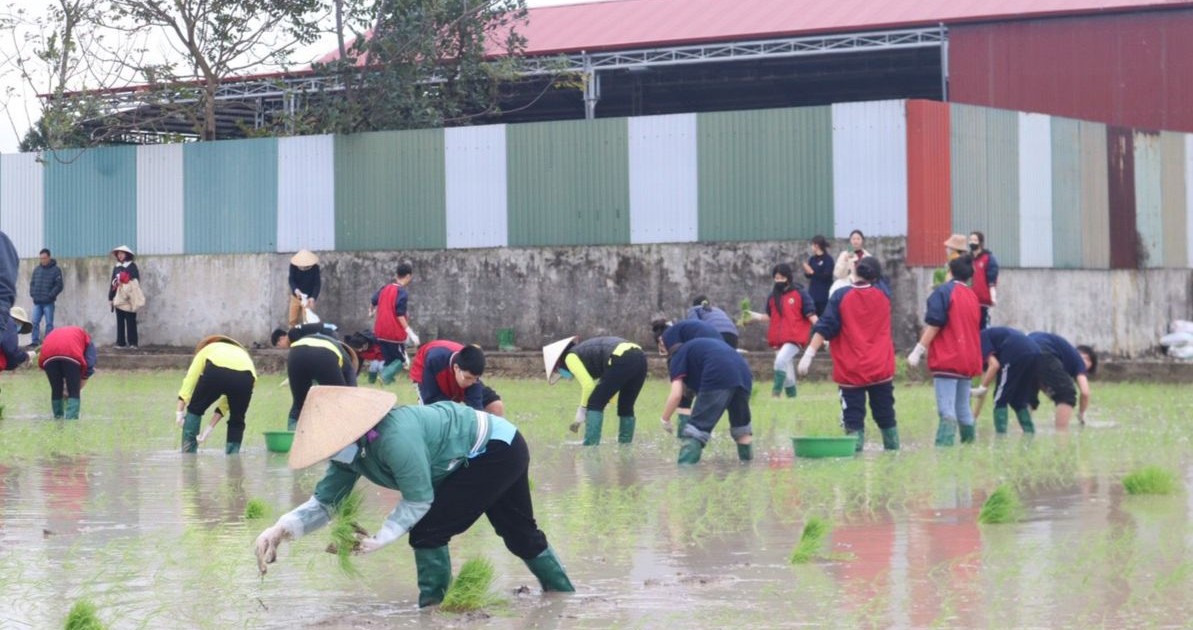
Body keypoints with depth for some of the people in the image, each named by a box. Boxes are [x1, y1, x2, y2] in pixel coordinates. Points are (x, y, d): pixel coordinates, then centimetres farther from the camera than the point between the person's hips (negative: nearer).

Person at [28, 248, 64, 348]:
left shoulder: (56, 270, -3)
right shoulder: (36, 269, 12)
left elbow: (59, 285, -7)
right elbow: (32, 283, 18)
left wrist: (50, 295, -14)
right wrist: (32, 293, 2)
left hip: (48, 302, -5)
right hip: (37, 302, 5)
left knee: (49, 323, -1)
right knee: (35, 322, 2)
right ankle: (35, 341, 7)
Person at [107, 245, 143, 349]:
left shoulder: (132, 266, 0)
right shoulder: (116, 267, 15)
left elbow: (136, 282, -4)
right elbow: (112, 283, 16)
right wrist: (110, 298, 12)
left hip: (129, 298, -5)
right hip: (118, 298, 5)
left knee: (130, 321, -6)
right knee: (120, 321, 5)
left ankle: (132, 343, -7)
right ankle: (121, 342, 7)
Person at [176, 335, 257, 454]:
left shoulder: (208, 349, 37)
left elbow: (191, 377, 19)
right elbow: (225, 403, 40)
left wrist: (180, 412, 16)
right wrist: (210, 428, 44)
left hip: (216, 371, -2)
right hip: (245, 376, 2)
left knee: (195, 409, 25)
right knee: (236, 421, 27)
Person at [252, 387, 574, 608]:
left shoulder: (395, 438, -36)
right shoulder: (350, 450, -7)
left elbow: (419, 498, -27)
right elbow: (324, 501, -4)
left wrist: (382, 537, -27)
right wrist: (283, 528, -19)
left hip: (497, 450, -10)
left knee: (427, 530, -13)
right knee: (521, 534, 24)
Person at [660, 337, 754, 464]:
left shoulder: (678, 357, 19)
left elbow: (676, 395, 6)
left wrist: (665, 420, 18)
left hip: (718, 379, -7)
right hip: (744, 374, 7)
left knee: (695, 430, -3)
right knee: (742, 428, 27)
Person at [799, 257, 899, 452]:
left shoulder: (840, 296, -9)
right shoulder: (882, 294, 1)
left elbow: (824, 328, -14)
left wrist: (809, 354, -13)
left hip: (850, 372, -3)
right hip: (881, 370, 3)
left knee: (853, 421, -3)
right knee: (886, 417, 16)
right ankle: (894, 450, 24)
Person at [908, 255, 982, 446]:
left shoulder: (943, 292, -5)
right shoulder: (972, 297, 15)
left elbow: (934, 325, -12)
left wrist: (918, 351, -10)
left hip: (947, 360, -7)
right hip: (969, 360, 7)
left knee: (947, 411, -14)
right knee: (963, 409, 15)